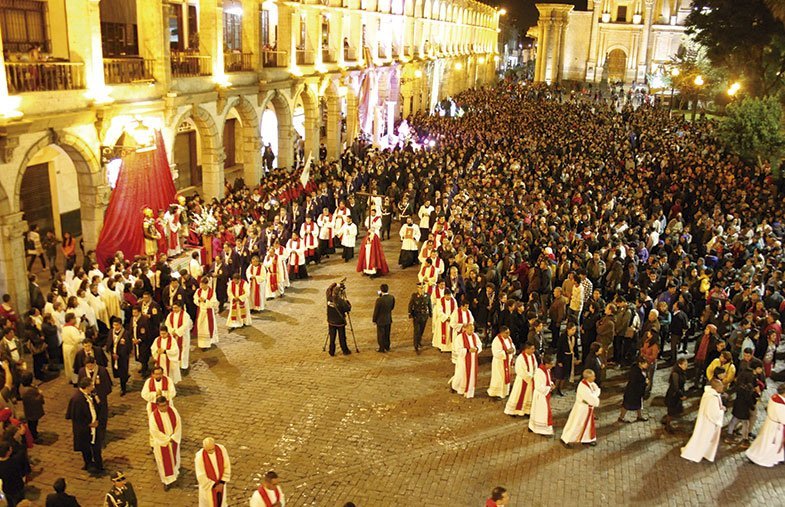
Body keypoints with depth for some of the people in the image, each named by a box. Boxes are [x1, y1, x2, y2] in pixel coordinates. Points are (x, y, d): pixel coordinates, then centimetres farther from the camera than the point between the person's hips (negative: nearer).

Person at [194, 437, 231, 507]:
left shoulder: (221, 449, -24)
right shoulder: (199, 456, -32)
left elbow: (227, 466, -13)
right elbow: (201, 477, -25)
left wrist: (222, 483, -16)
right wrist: (214, 486, -20)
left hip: (220, 482, 3)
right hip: (207, 485, -3)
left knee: (220, 500, 25)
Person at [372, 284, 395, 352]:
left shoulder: (379, 300, -27)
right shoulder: (392, 297, -11)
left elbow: (376, 311, -17)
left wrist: (374, 320, -5)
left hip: (381, 320, -5)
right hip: (389, 319, 5)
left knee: (381, 335, 12)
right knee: (387, 334, 21)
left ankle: (382, 348, 24)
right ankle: (387, 347, 34)